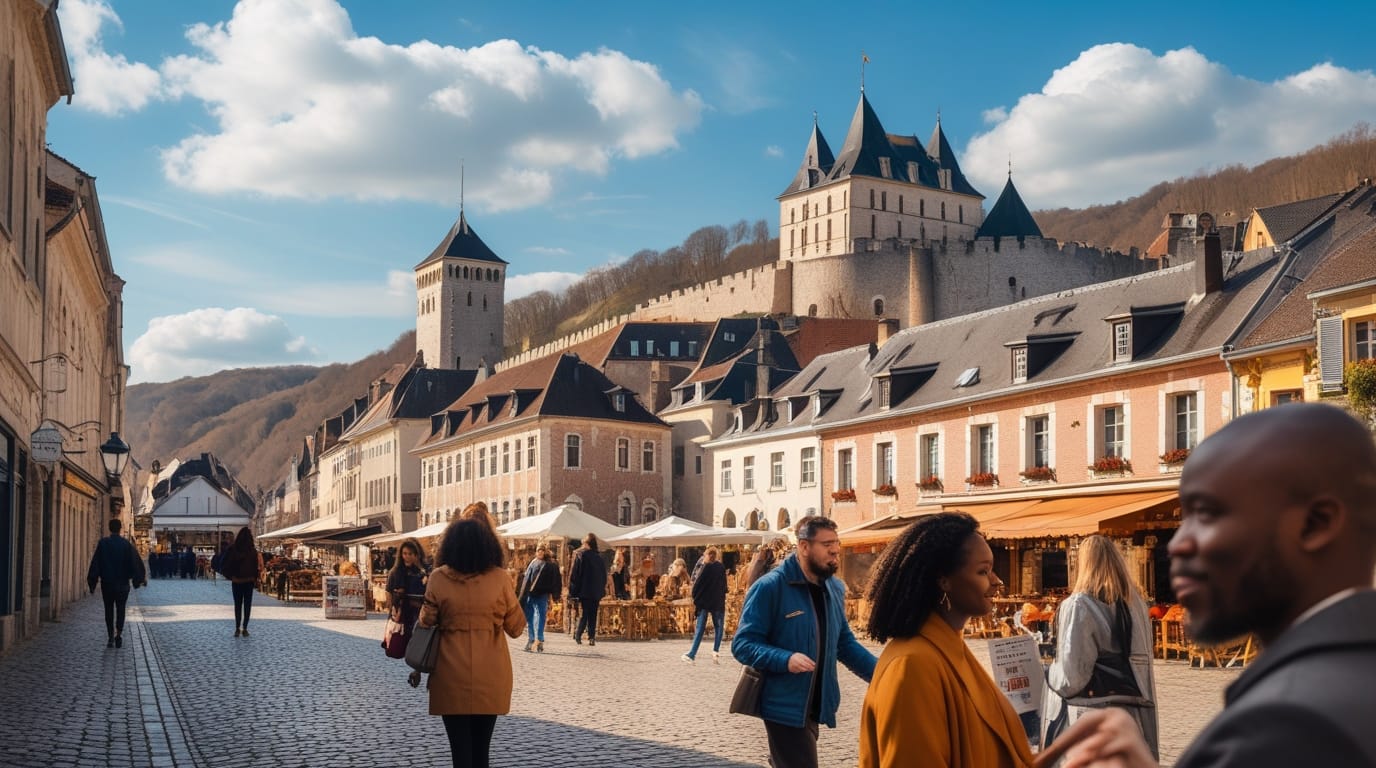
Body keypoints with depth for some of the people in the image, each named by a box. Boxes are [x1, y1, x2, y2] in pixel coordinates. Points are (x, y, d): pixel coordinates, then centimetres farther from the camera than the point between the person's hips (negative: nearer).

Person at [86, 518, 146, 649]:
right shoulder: (126, 544, -4)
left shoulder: (102, 543, -5)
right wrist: (141, 578, 4)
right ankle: (119, 634, -9)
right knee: (121, 609, 8)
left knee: (109, 610, 8)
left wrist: (92, 581, 0)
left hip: (107, 583, 0)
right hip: (123, 583, 0)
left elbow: (95, 563, -5)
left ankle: (110, 637, 5)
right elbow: (136, 562, -4)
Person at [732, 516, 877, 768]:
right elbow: (742, 644, -16)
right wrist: (785, 659, -32)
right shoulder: (770, 587, -15)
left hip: (816, 706, 7)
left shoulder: (835, 589, 8)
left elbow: (845, 643, 15)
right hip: (785, 706, -7)